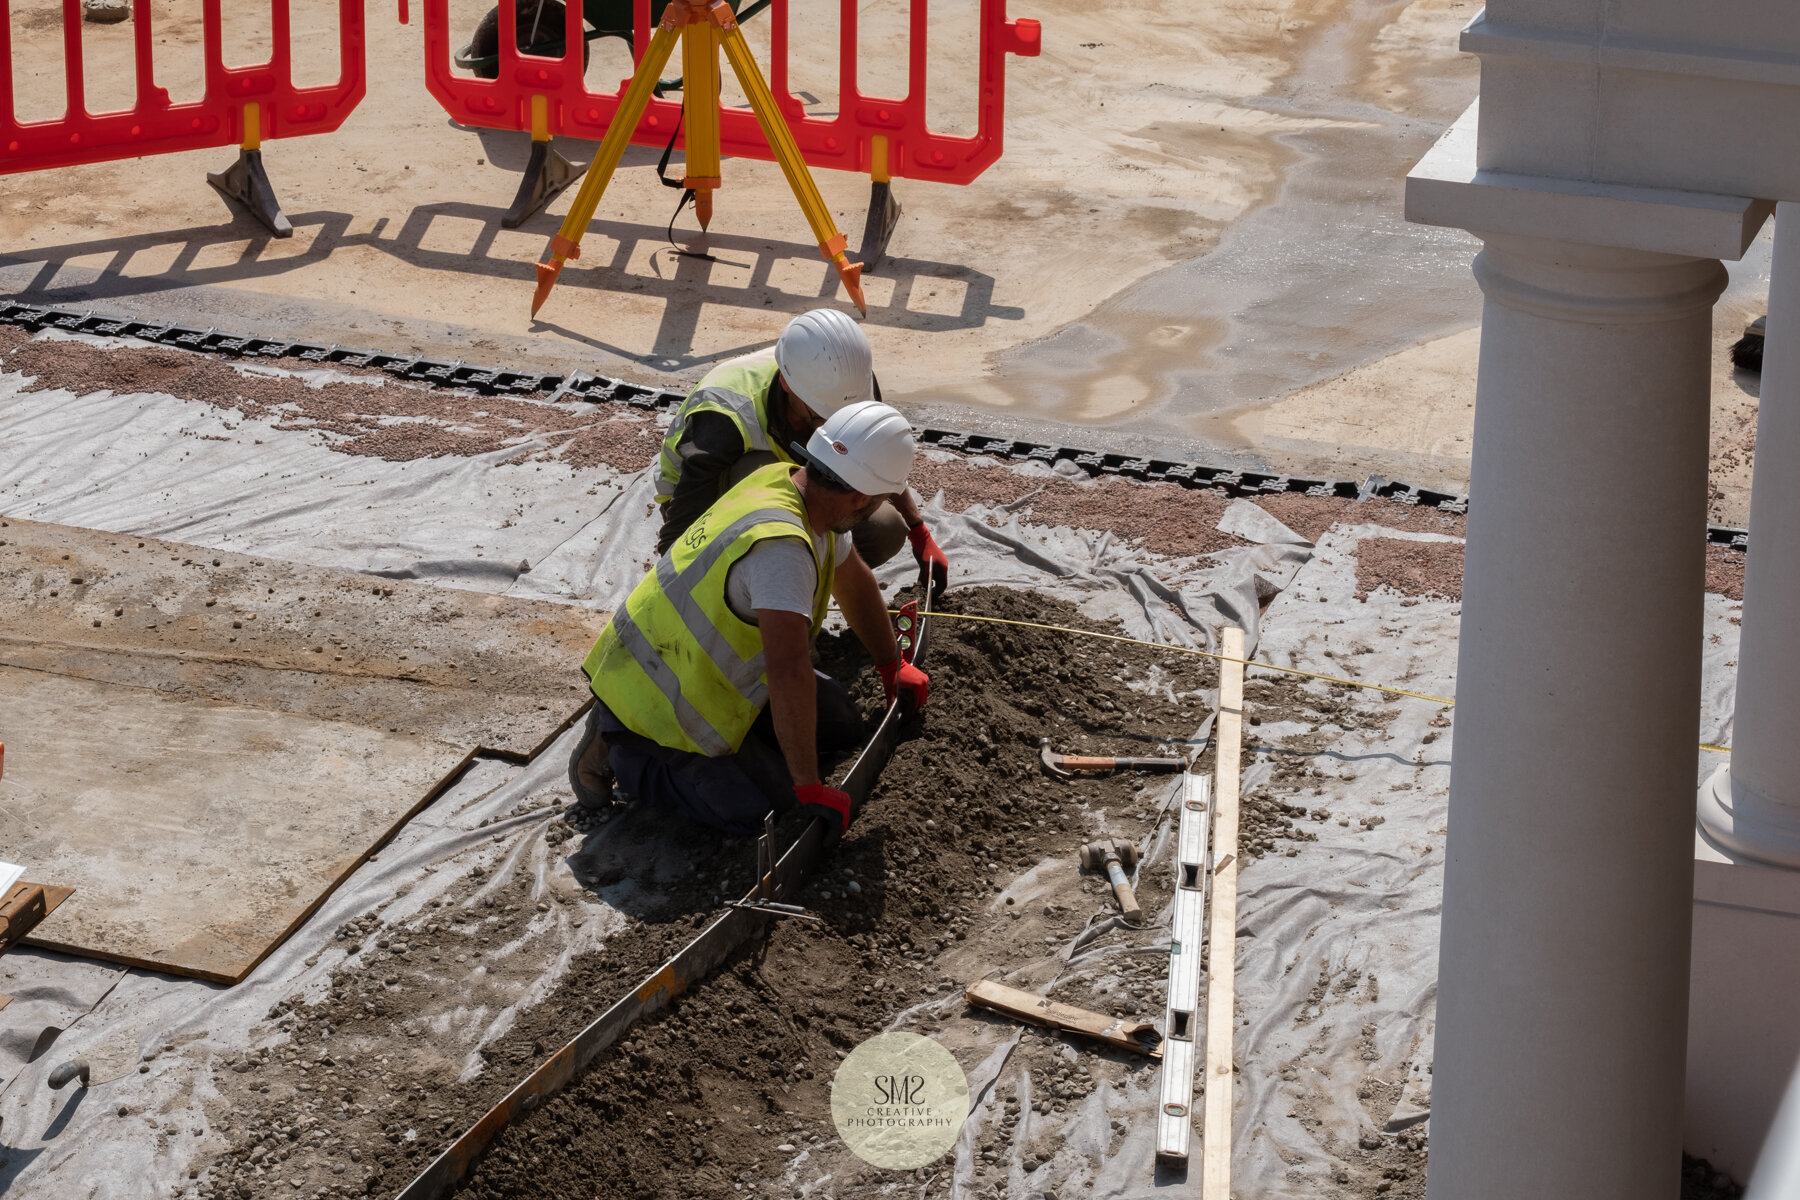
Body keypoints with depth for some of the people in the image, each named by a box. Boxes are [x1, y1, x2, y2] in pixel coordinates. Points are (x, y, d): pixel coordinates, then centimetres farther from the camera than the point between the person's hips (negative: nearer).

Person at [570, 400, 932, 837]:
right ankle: (621, 751, 0)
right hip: (660, 697, -10)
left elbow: (854, 580, 16)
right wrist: (810, 789, -38)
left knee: (842, 726, 11)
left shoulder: (784, 481, -3)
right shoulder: (781, 545, -35)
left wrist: (893, 668, 25)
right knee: (769, 809, -15)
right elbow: (789, 670, -42)